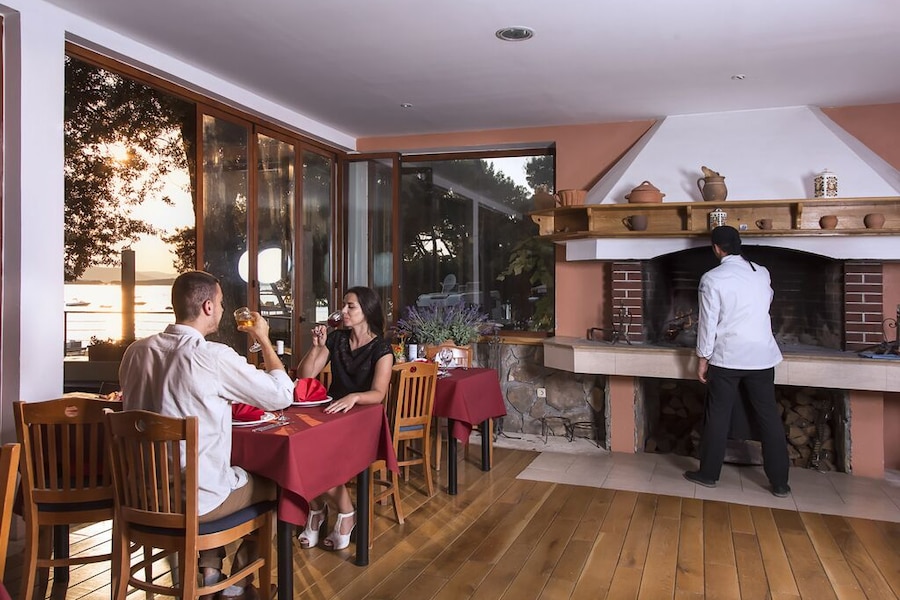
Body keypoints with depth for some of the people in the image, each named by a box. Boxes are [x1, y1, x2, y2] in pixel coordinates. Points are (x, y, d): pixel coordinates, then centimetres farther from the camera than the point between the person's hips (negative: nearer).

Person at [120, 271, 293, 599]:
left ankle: (209, 570, 30)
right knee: (272, 483, 19)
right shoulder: (214, 356, -22)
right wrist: (264, 340, 1)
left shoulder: (135, 351, -1)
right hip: (195, 501, -7)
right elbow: (282, 394, -11)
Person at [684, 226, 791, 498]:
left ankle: (708, 474, 17)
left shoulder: (712, 278, -9)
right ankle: (780, 482, 14)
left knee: (718, 417, 7)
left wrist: (703, 358, -1)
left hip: (727, 357, -4)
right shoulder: (762, 273, 6)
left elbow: (708, 322, -10)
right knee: (769, 417, 9)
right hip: (761, 356, 4)